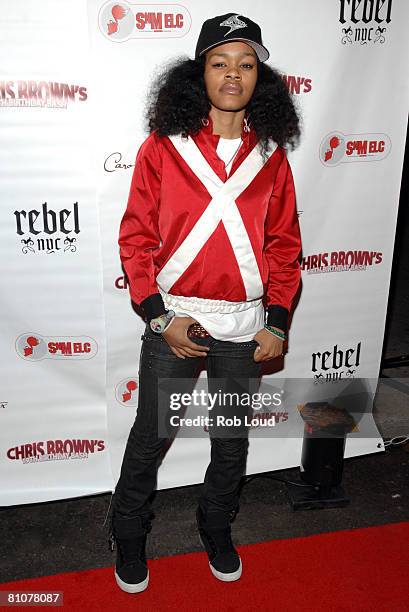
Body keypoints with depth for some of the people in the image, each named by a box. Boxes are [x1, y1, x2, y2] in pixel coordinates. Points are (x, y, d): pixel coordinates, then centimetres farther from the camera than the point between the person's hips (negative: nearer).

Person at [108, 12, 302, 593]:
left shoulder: (272, 156, 2)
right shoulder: (163, 147, -5)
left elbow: (284, 244, 5)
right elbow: (136, 235, -5)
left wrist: (277, 323, 0)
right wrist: (160, 315, -12)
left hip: (244, 326, 3)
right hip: (173, 320, -2)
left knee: (232, 439, 17)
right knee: (150, 436, 11)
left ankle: (217, 529, 44)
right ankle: (129, 536, 37)